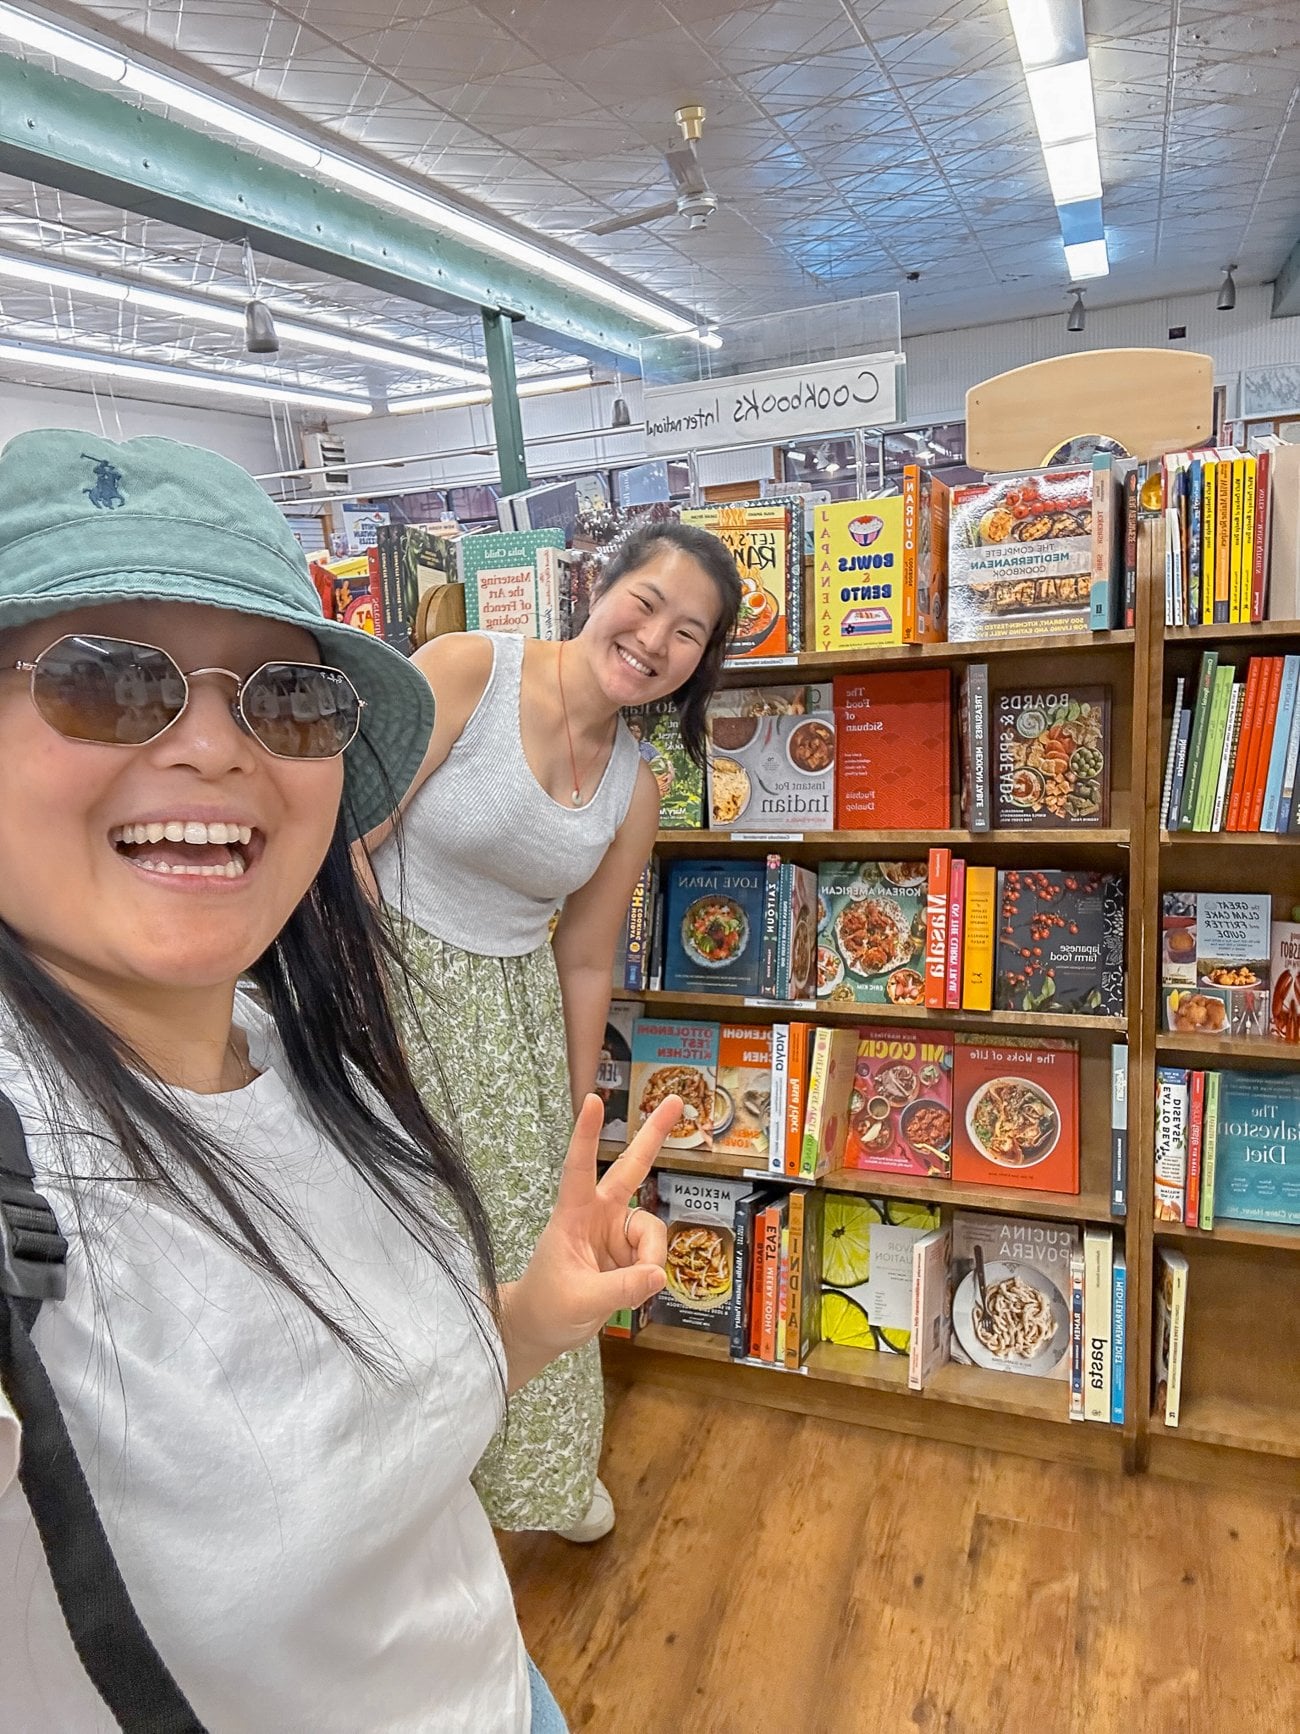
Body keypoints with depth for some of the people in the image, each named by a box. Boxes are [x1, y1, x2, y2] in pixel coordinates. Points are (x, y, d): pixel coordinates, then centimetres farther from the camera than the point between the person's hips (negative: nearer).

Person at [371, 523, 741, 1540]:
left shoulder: (635, 789, 1)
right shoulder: (467, 671, -16)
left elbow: (585, 959, 8)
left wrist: (578, 1105, 12)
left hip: (513, 1014, 5)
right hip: (393, 981, -4)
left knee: (534, 1241, 15)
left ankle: (543, 1462, 43)